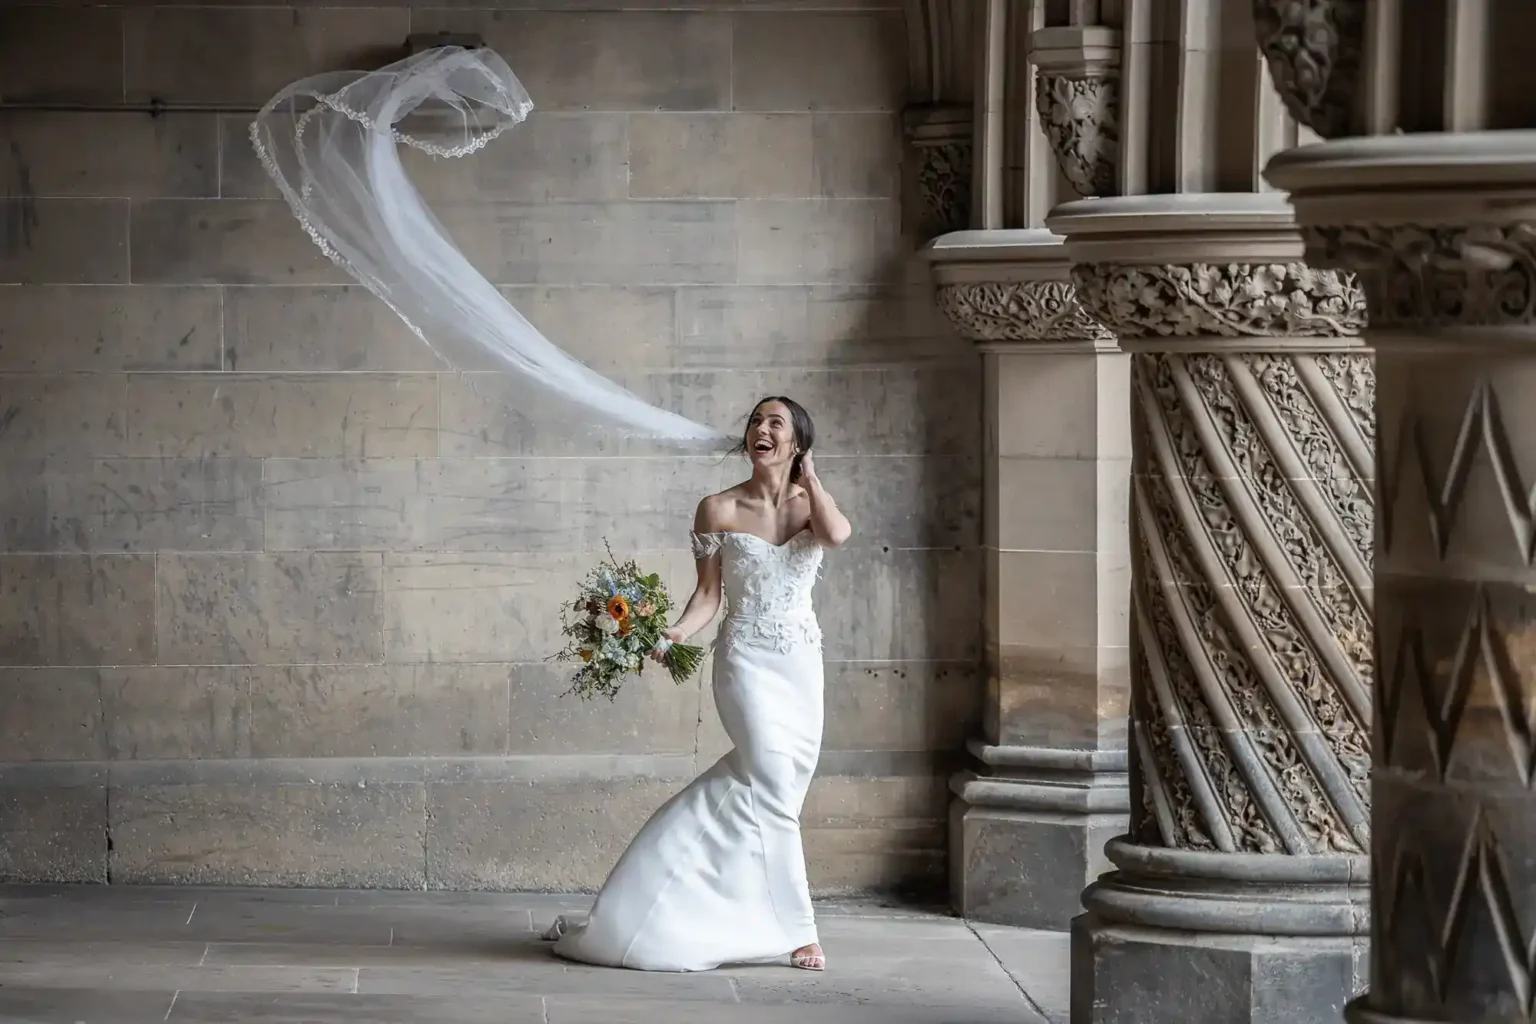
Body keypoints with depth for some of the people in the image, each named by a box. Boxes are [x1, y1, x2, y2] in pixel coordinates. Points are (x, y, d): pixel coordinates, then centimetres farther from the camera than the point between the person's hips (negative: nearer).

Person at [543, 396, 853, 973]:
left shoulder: (810, 504, 3)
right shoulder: (719, 510, -3)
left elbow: (838, 535, -20)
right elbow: (709, 594, -2)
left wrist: (808, 475, -9)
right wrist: (676, 633, -20)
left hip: (802, 664, 4)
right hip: (748, 660, -4)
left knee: (753, 790, 7)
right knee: (773, 794, -13)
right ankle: (795, 930, -7)